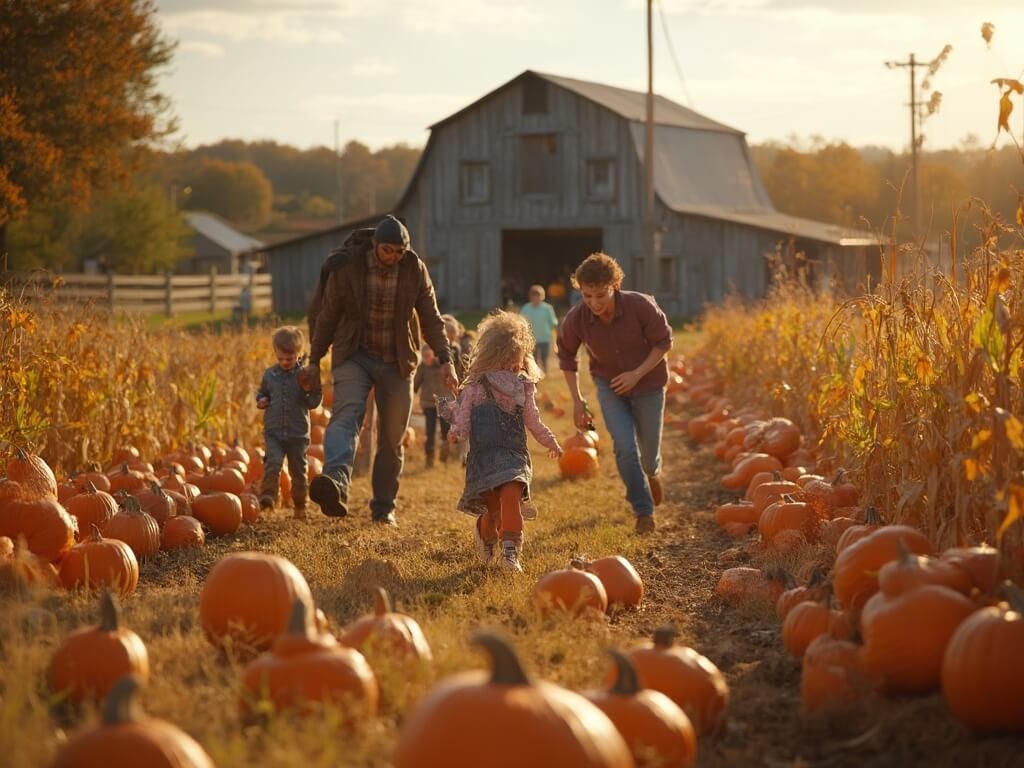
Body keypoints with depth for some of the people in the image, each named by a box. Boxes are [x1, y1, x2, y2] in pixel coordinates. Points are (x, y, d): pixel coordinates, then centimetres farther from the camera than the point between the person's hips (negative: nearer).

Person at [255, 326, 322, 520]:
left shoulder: (304, 376, -2)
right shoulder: (270, 374, 5)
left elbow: (315, 402, -3)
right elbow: (261, 392, 21)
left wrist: (308, 392, -23)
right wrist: (261, 400, 0)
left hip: (298, 433, -1)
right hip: (273, 432, 1)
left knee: (298, 471, 10)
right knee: (273, 462, -24)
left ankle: (300, 506, 24)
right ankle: (267, 496, -25)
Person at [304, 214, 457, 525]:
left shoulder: (415, 270, -5)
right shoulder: (345, 267, -11)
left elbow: (431, 318, 1)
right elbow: (327, 316, -1)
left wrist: (445, 359, -10)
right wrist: (314, 360, 4)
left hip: (397, 362, 2)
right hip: (353, 356, -2)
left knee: (392, 438, 4)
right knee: (346, 414, -27)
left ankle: (383, 508, 16)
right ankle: (335, 483, -48)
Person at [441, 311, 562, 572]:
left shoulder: (523, 389, 11)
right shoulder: (474, 389, 2)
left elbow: (533, 421, 20)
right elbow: (463, 419, 0)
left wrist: (550, 442, 13)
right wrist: (456, 430, -21)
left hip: (515, 454, 2)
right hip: (484, 454, -2)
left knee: (511, 494, -22)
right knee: (493, 505, -5)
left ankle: (510, 549, -25)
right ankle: (485, 533, 30)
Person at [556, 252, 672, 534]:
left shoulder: (641, 306, -29)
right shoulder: (575, 319, -23)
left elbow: (664, 342, -13)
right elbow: (566, 356, -3)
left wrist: (637, 373, -24)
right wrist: (576, 400, -3)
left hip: (647, 382, 0)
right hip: (609, 385, 1)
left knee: (649, 449, 12)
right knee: (625, 447, -15)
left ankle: (652, 473, 50)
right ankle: (644, 511, 0)